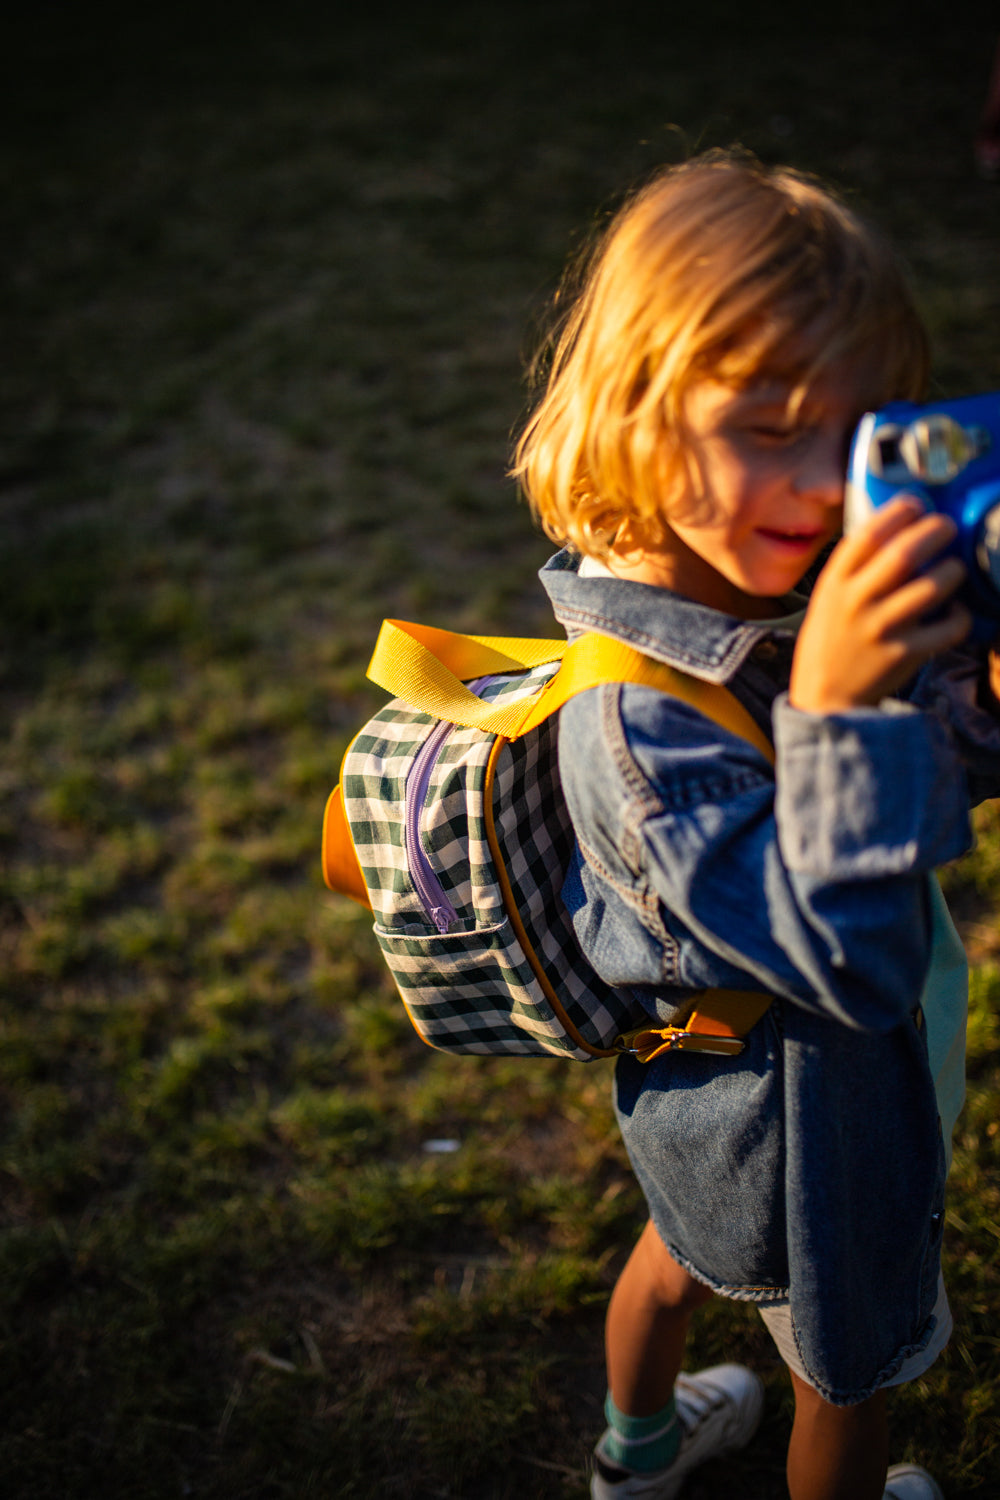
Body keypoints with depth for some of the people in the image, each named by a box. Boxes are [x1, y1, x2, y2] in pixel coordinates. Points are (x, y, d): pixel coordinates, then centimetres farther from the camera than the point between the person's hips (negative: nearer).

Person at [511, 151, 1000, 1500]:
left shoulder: (771, 583, -14)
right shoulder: (641, 716, -40)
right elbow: (849, 967, -40)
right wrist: (838, 709, -50)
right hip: (810, 1130, -9)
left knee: (688, 1248, 35)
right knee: (850, 1368, 23)